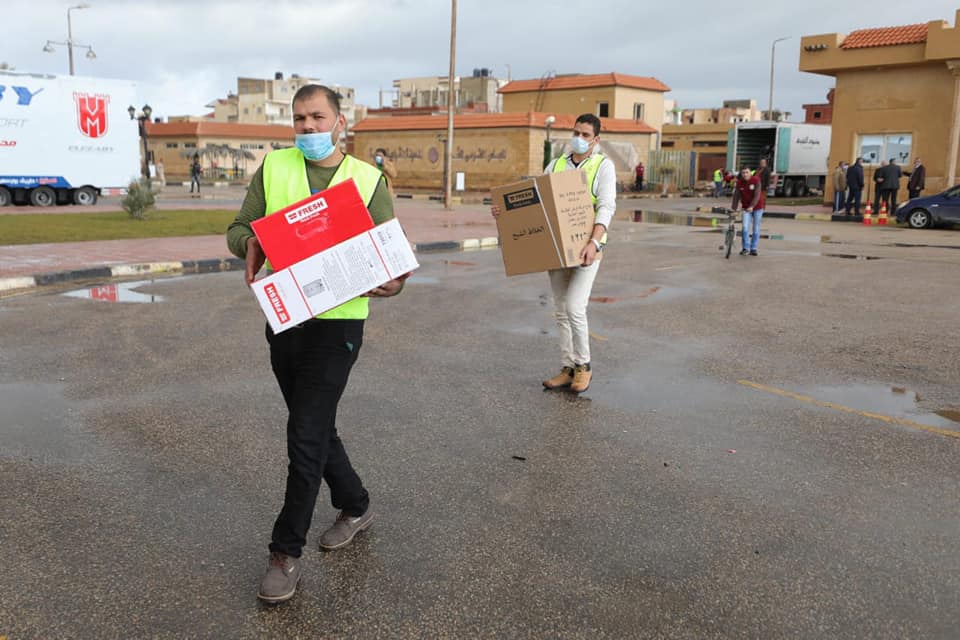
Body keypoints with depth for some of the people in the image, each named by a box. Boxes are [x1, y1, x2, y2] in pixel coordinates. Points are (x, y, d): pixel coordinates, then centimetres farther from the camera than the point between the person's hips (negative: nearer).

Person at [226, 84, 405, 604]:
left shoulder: (368, 180, -1)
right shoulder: (273, 167, 4)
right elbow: (238, 229, 6)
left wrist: (392, 284, -23)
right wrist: (250, 243, -19)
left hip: (337, 322, -4)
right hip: (283, 319, 4)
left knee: (306, 436, -6)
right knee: (316, 428, 16)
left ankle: (286, 552, 9)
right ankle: (355, 507, 39)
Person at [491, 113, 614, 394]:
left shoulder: (604, 166, -6)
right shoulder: (556, 165, 8)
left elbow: (606, 207, -19)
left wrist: (593, 242, -34)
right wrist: (505, 209, -18)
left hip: (586, 247, -5)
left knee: (574, 308, -14)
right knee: (561, 311, 7)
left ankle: (583, 365, 6)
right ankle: (568, 369, 17)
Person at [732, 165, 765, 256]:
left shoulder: (756, 180, -15)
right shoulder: (739, 182, -5)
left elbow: (757, 195, -23)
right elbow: (736, 196, -4)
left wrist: (751, 206, -33)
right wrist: (734, 209, -10)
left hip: (757, 207, -2)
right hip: (746, 208, 2)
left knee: (756, 229, 5)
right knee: (745, 227, -13)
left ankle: (753, 249, 17)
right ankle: (746, 248, -2)